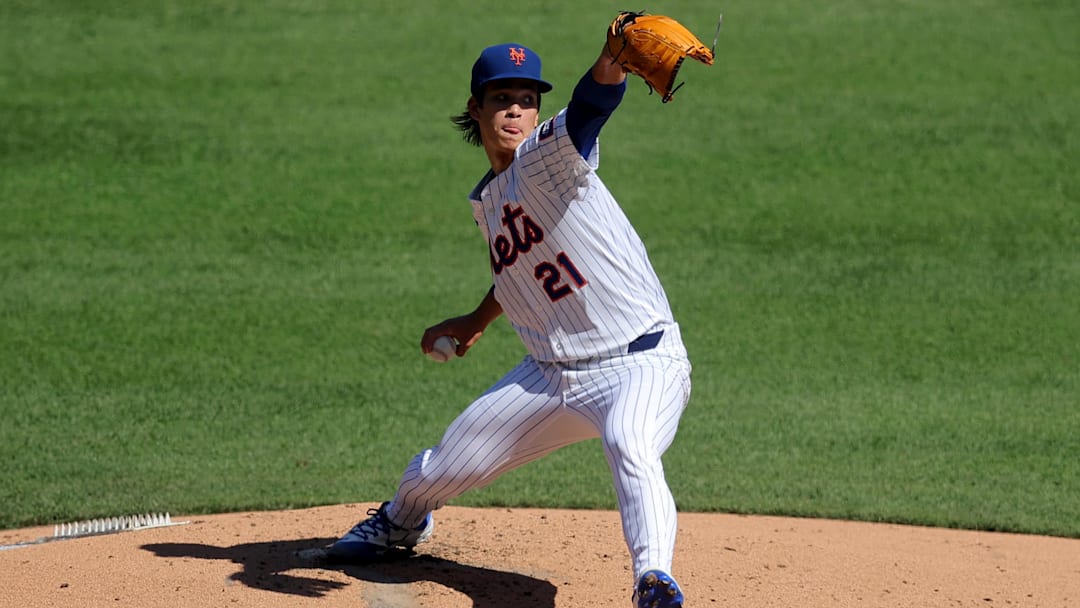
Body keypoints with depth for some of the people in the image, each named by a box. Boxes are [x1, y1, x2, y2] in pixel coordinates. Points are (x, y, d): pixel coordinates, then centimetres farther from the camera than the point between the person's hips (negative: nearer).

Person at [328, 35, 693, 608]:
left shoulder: (546, 156, -13)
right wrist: (478, 320, 32)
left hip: (639, 363, -7)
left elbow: (589, 106, -35)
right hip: (549, 375, 7)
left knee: (629, 446, -40)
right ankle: (401, 519, 50)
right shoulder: (487, 201, 11)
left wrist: (617, 52, -54)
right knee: (440, 471, 17)